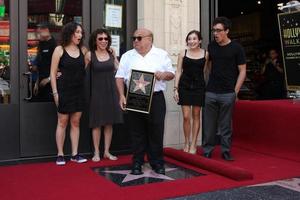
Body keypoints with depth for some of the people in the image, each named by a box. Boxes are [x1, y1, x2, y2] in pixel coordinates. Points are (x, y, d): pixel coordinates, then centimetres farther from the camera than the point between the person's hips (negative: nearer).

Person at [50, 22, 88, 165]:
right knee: (62, 122, 2)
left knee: (76, 122, 8)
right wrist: (55, 92, -10)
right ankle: (60, 155, 10)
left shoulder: (83, 50, 7)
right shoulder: (59, 50, -4)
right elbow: (53, 72, -5)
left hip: (79, 90, 4)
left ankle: (75, 154, 15)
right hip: (64, 90, -4)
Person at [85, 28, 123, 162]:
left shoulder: (111, 54, 7)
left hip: (111, 91, 3)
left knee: (109, 123, 8)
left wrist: (114, 56, 5)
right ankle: (96, 152, 13)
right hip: (97, 92, -3)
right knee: (97, 123, 2)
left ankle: (107, 151, 19)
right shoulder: (90, 55, -4)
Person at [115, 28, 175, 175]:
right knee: (137, 133, 5)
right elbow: (120, 77, 7)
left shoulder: (161, 55, 7)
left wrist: (164, 75, -14)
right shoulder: (127, 56, 9)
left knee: (156, 132, 3)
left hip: (155, 99, -1)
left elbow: (171, 74, 9)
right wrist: (122, 95, -5)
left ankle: (157, 163, 16)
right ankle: (137, 163, 16)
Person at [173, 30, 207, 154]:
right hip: (185, 87, 0)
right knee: (186, 116, 0)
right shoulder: (183, 54, 4)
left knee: (196, 116, 6)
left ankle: (193, 144, 15)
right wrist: (176, 88, -1)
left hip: (199, 87, 0)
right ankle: (186, 143, 16)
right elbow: (178, 72, 5)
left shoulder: (205, 54, 3)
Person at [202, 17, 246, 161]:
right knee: (209, 124, 5)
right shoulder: (211, 46, 10)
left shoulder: (236, 48, -1)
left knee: (225, 125, 3)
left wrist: (235, 91, -6)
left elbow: (242, 71, -1)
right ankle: (207, 151, 15)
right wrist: (209, 84, 11)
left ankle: (226, 151, 15)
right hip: (210, 92, 3)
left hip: (228, 93, -3)